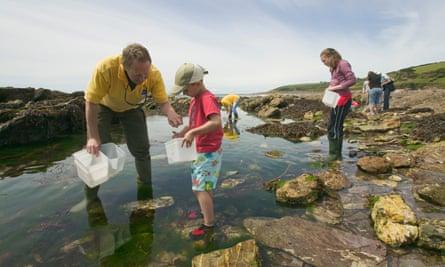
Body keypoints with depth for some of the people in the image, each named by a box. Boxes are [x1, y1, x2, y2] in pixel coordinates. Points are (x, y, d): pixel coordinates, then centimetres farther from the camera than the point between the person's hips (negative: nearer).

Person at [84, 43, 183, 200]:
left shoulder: (154, 74, -33)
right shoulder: (106, 68, -40)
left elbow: (163, 101, -27)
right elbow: (91, 103, -31)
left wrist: (170, 114, -51)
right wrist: (93, 137, -32)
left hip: (132, 108, 2)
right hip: (104, 105, -2)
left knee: (141, 149, 1)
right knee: (95, 148, -8)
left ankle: (145, 187, 26)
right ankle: (90, 196, 15)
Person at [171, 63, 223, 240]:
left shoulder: (207, 98, -20)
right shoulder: (195, 100, 10)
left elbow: (216, 122, -35)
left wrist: (193, 133, -37)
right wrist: (181, 133, 1)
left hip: (209, 152, -10)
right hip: (201, 151, 10)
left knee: (200, 188, -4)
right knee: (204, 186, 24)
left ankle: (209, 225, 11)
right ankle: (207, 212, 44)